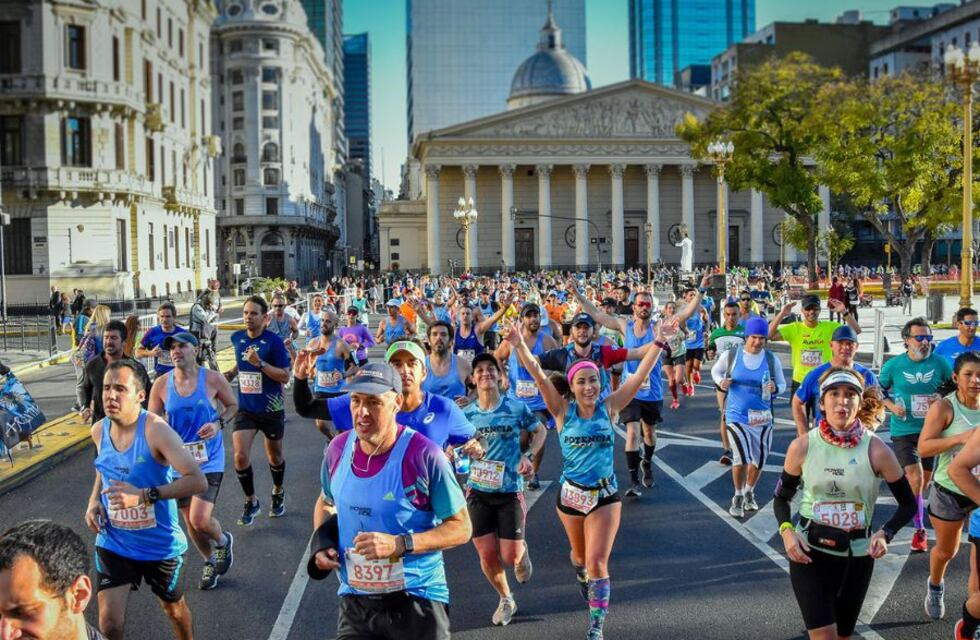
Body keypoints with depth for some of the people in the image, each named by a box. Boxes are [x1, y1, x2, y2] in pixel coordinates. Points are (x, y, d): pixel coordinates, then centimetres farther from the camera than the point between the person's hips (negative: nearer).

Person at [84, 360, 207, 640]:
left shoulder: (155, 430, -24)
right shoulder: (99, 430, -5)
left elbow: (197, 481, -31)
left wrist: (144, 495, -36)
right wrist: (94, 500, -1)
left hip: (160, 544, -3)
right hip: (113, 543, 3)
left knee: (174, 608, 20)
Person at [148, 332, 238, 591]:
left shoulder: (212, 379, -11)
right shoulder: (162, 384, -6)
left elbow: (233, 405, 5)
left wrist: (218, 423, -14)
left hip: (208, 460, -3)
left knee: (200, 520, -15)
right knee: (190, 521, 14)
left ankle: (223, 541, 21)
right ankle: (210, 562, 39)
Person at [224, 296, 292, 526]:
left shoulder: (274, 341, -15)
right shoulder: (237, 338, 1)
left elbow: (285, 376, -18)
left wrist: (260, 363, -28)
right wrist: (231, 373, 3)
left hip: (271, 409, -3)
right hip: (245, 409, 3)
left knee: (274, 456, 15)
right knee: (240, 456, -12)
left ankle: (278, 493, 42)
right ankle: (251, 502, 7)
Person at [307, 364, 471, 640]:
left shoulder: (424, 455, -17)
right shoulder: (338, 449, -2)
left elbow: (461, 528, -12)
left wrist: (400, 543, -24)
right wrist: (321, 544, -1)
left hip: (416, 603, -4)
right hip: (354, 602, 4)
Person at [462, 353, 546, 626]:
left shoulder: (516, 407, -7)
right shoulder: (466, 413, -2)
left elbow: (540, 431, 9)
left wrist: (529, 456, -6)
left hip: (510, 491, -2)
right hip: (477, 491, 2)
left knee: (511, 557, -4)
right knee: (487, 556, 4)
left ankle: (523, 552, 35)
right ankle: (506, 600, 31)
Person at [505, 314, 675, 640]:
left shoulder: (608, 408, -6)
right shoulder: (563, 411, -8)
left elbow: (640, 375, -12)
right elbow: (539, 376, -20)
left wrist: (659, 341, -19)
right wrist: (519, 346, -32)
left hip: (605, 495, -1)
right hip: (570, 494, 1)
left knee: (597, 563, -7)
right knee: (580, 557, 22)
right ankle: (583, 578, 57)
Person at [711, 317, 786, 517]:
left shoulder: (772, 359, -3)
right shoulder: (731, 355, -5)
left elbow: (782, 384, 5)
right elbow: (716, 371, 12)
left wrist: (775, 389, -18)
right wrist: (721, 382, -9)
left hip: (762, 417, 3)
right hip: (737, 416, -3)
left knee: (759, 459, 13)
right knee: (741, 457, -16)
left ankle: (749, 493, 40)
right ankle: (738, 497, 6)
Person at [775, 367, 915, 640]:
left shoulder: (876, 450, -11)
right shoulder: (802, 446, -9)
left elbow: (908, 504, 1)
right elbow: (781, 497, 5)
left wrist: (885, 534, -16)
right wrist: (787, 532, -13)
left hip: (857, 555, 1)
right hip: (809, 551, -1)